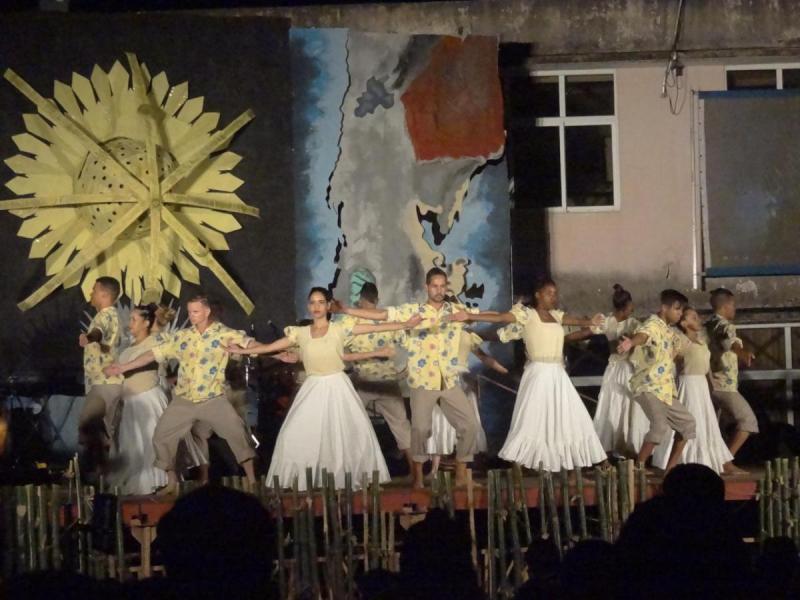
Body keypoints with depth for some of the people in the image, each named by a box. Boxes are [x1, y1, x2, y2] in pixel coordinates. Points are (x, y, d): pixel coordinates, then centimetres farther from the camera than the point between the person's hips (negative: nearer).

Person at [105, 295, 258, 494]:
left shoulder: (223, 333, -6)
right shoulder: (181, 336, 5)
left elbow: (249, 344, -14)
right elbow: (154, 353, 7)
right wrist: (124, 367, 5)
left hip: (213, 399, -4)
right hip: (183, 401, 4)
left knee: (238, 433, -15)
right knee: (161, 437, 4)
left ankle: (252, 480, -5)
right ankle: (172, 483, 19)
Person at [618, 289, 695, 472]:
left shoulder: (669, 331, 16)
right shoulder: (653, 325, -13)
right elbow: (642, 335, -40)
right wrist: (630, 342, -62)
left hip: (665, 390, 10)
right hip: (649, 387, -10)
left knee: (686, 422, 15)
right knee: (660, 427, -27)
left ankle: (670, 468, 20)